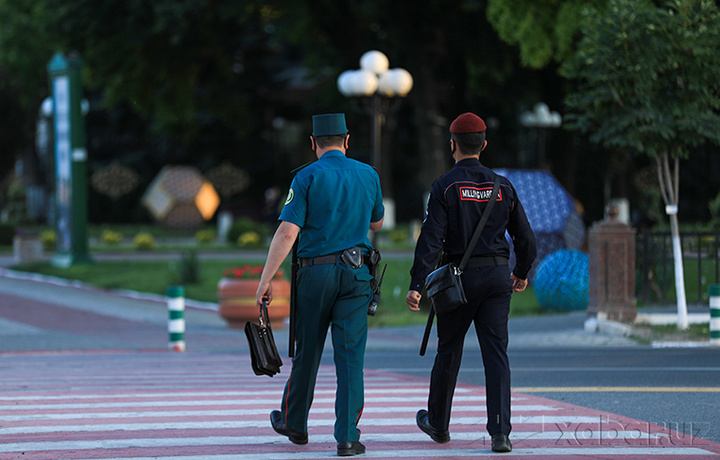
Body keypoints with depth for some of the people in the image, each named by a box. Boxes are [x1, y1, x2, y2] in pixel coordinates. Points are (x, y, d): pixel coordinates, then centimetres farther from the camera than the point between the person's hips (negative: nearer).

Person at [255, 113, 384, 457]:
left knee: (307, 351, 12)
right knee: (350, 354, -1)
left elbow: (287, 232, -13)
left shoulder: (308, 177, -6)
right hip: (356, 273, 2)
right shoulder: (368, 176, 6)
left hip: (316, 271, -2)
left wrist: (266, 279, -12)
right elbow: (376, 224, 22)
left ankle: (294, 423, 29)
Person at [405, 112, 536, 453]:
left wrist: (416, 285, -16)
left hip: (459, 278, -2)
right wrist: (522, 273, 27)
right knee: (496, 353, -2)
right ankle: (500, 432, -13)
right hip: (498, 277, 2)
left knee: (449, 351, 14)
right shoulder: (503, 188, 6)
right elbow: (526, 239, 9)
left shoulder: (445, 187, -6)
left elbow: (431, 238, -14)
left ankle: (437, 423, 31)